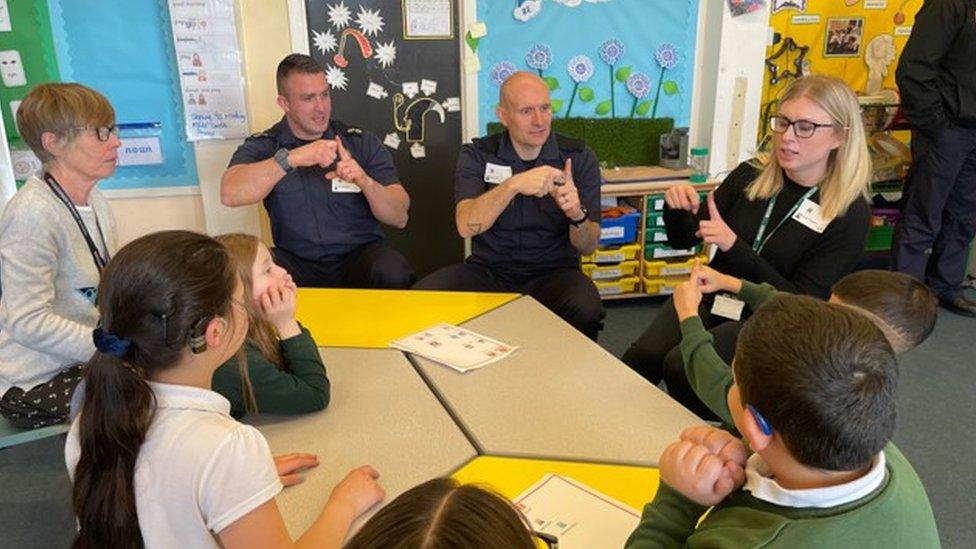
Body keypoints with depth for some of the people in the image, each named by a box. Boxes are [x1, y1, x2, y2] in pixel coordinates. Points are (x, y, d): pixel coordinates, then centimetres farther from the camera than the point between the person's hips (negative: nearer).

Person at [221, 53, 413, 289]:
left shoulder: (363, 142, 3)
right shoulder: (262, 147, 3)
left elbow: (400, 218, -2)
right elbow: (229, 194, -18)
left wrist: (365, 181, -21)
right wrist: (291, 158, -28)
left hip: (360, 255, 1)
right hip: (298, 262, 0)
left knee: (393, 273, -31)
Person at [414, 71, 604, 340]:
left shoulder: (579, 157, 1)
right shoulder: (476, 155, 0)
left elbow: (588, 247, -2)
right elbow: (466, 226, -18)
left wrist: (577, 215, -25)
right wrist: (514, 185, -31)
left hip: (554, 272, 0)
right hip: (488, 270, 0)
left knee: (585, 312, -33)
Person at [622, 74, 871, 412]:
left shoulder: (849, 214, -11)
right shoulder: (750, 176, -1)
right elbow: (683, 239, 7)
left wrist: (735, 247, -25)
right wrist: (678, 209, -17)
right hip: (712, 295, 4)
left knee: (681, 365, -27)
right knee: (642, 356, -23)